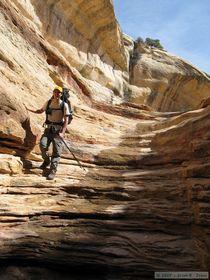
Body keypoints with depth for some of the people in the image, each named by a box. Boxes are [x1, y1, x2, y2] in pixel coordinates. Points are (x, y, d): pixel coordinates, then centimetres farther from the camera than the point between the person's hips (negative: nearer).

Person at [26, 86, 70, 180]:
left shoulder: (64, 105, -7)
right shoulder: (48, 103, 6)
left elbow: (66, 120, -10)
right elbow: (41, 111, 23)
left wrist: (62, 132, -19)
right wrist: (29, 109, 13)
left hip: (58, 129, -3)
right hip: (49, 128, 3)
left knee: (56, 150, -9)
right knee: (43, 144, -15)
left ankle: (53, 171, -7)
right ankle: (46, 161, 13)